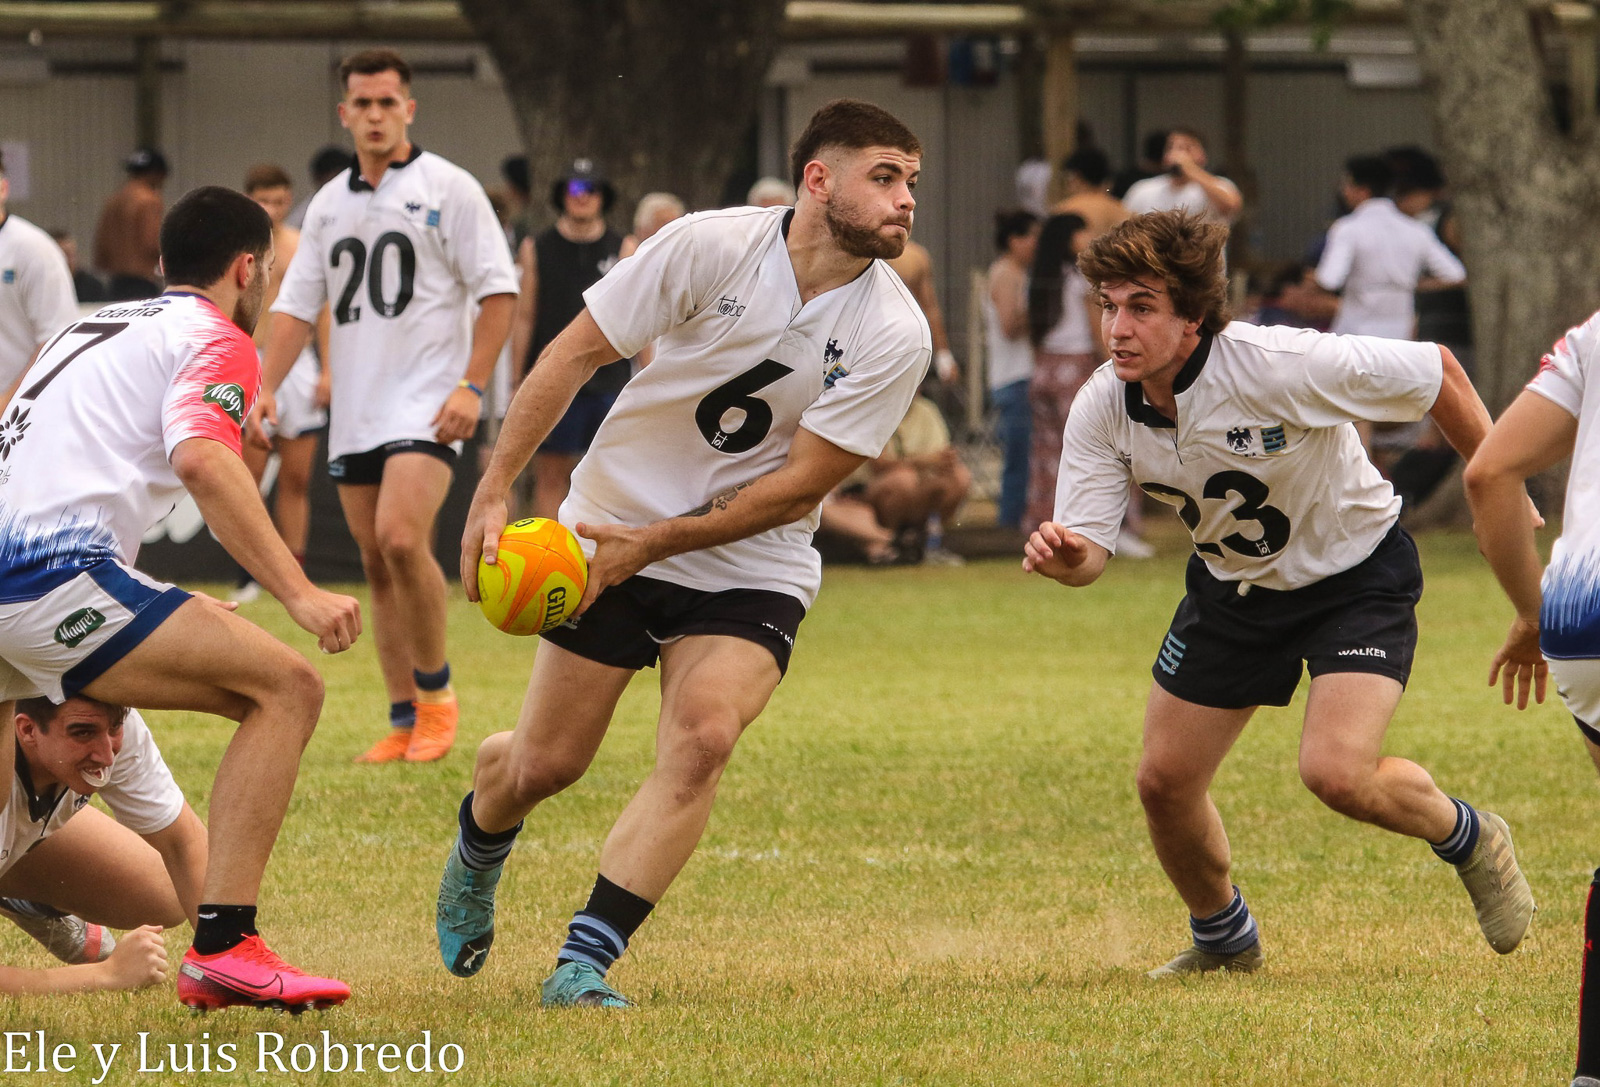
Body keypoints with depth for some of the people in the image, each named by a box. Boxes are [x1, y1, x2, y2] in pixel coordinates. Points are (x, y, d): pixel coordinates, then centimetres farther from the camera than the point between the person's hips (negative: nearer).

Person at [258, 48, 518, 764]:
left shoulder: (449, 189, -3)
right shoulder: (330, 203, 14)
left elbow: (497, 290, -5)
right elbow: (297, 303, 16)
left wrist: (472, 386, -13)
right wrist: (266, 386, 3)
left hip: (426, 403, -6)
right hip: (352, 410, 6)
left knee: (401, 538, -22)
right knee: (376, 563, 5)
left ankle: (435, 691, -5)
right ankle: (405, 723, 10)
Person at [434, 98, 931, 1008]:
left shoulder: (894, 335, -15)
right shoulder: (713, 246, -16)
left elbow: (799, 483, -14)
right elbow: (577, 353, -9)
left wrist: (650, 543, -18)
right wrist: (493, 492, -14)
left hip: (751, 569, 0)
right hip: (612, 537, 0)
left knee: (703, 737, -26)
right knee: (543, 765, 5)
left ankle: (583, 965, -22)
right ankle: (476, 860, 42)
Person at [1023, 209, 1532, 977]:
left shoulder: (1281, 366, -33)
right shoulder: (1102, 410, -18)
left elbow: (1435, 372, -19)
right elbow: (1088, 548, -16)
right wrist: (1064, 556, -42)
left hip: (1356, 573, -5)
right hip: (1233, 588, 5)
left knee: (1337, 773, -23)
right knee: (1164, 782, 3)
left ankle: (1468, 840, 11)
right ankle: (1223, 938, 33)